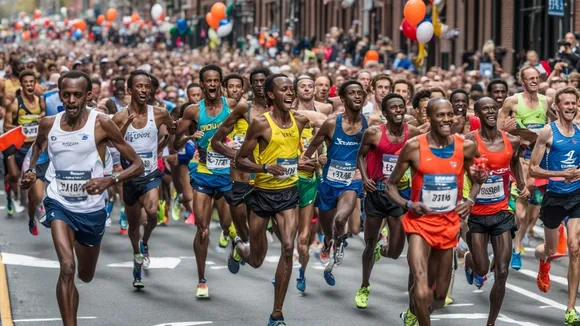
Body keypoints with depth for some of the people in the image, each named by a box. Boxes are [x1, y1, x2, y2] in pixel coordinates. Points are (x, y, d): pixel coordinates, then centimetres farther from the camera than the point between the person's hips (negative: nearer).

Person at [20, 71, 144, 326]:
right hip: (60, 204, 0)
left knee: (86, 276, 22)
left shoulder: (101, 124, -15)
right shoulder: (48, 124, -5)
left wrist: (109, 181, -30)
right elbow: (38, 145, 22)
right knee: (67, 269, -24)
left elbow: (137, 165, -13)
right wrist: (31, 170, 2)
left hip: (92, 209, 0)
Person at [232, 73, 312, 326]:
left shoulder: (300, 121, 1)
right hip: (263, 193, -3)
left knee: (288, 248, -16)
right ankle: (238, 246, 49)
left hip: (288, 192, 3)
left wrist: (301, 163, 6)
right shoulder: (261, 123, -14)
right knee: (256, 261, 8)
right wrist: (266, 167, -28)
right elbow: (240, 161, -12)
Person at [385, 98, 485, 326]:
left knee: (438, 297, 16)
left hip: (449, 224, 4)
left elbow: (476, 178, 15)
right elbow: (391, 185, -2)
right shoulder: (414, 147, -12)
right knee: (422, 293, -22)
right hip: (420, 223, -4)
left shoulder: (466, 147, -4)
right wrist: (408, 205, -20)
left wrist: (470, 201, -4)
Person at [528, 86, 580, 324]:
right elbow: (533, 169, -10)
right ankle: (543, 263, 56)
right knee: (551, 250, 15)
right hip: (555, 196, -2)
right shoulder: (548, 132, -9)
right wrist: (560, 174, -22)